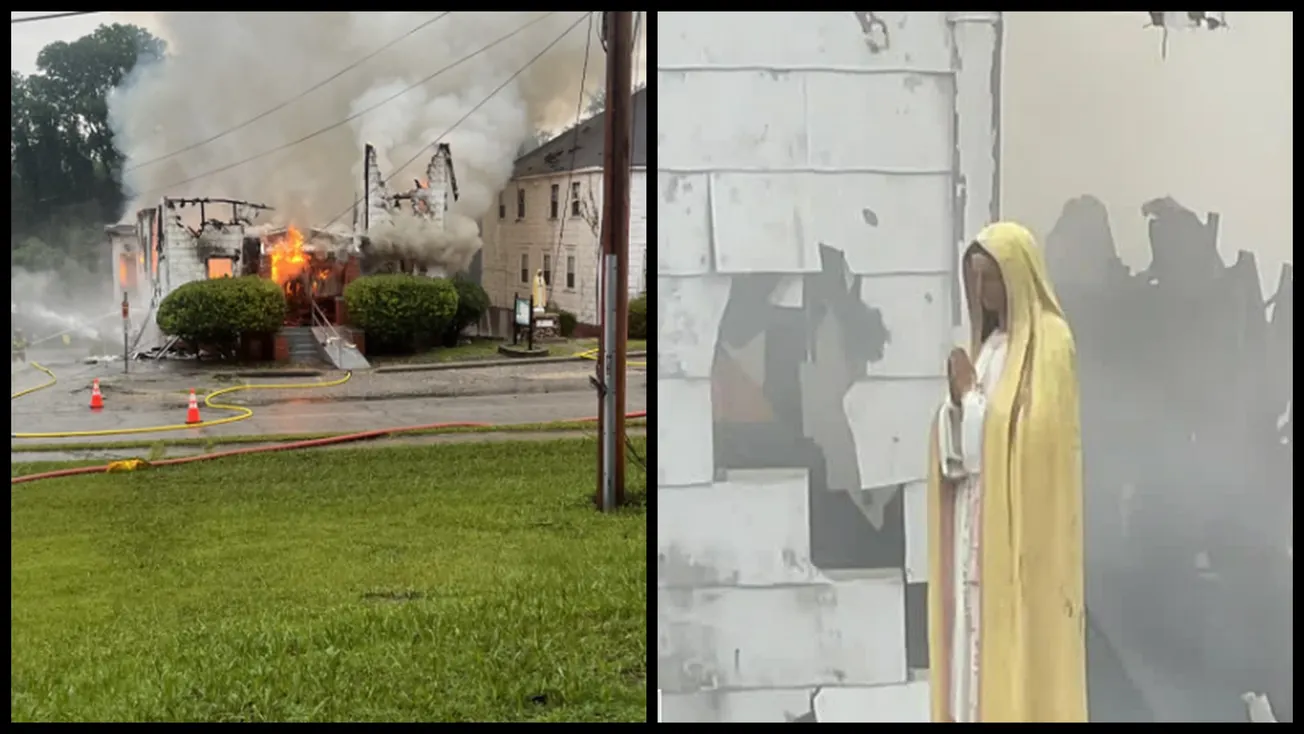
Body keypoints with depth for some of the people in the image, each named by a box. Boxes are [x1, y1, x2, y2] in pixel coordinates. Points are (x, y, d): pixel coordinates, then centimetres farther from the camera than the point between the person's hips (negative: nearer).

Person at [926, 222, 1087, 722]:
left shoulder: (1049, 342, -10)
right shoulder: (990, 342, 14)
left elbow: (1032, 432, -21)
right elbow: (961, 442, 11)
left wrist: (971, 395, -13)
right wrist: (958, 400, -8)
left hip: (1023, 527, -8)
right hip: (980, 524, 8)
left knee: (1021, 646, -4)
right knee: (980, 641, 9)